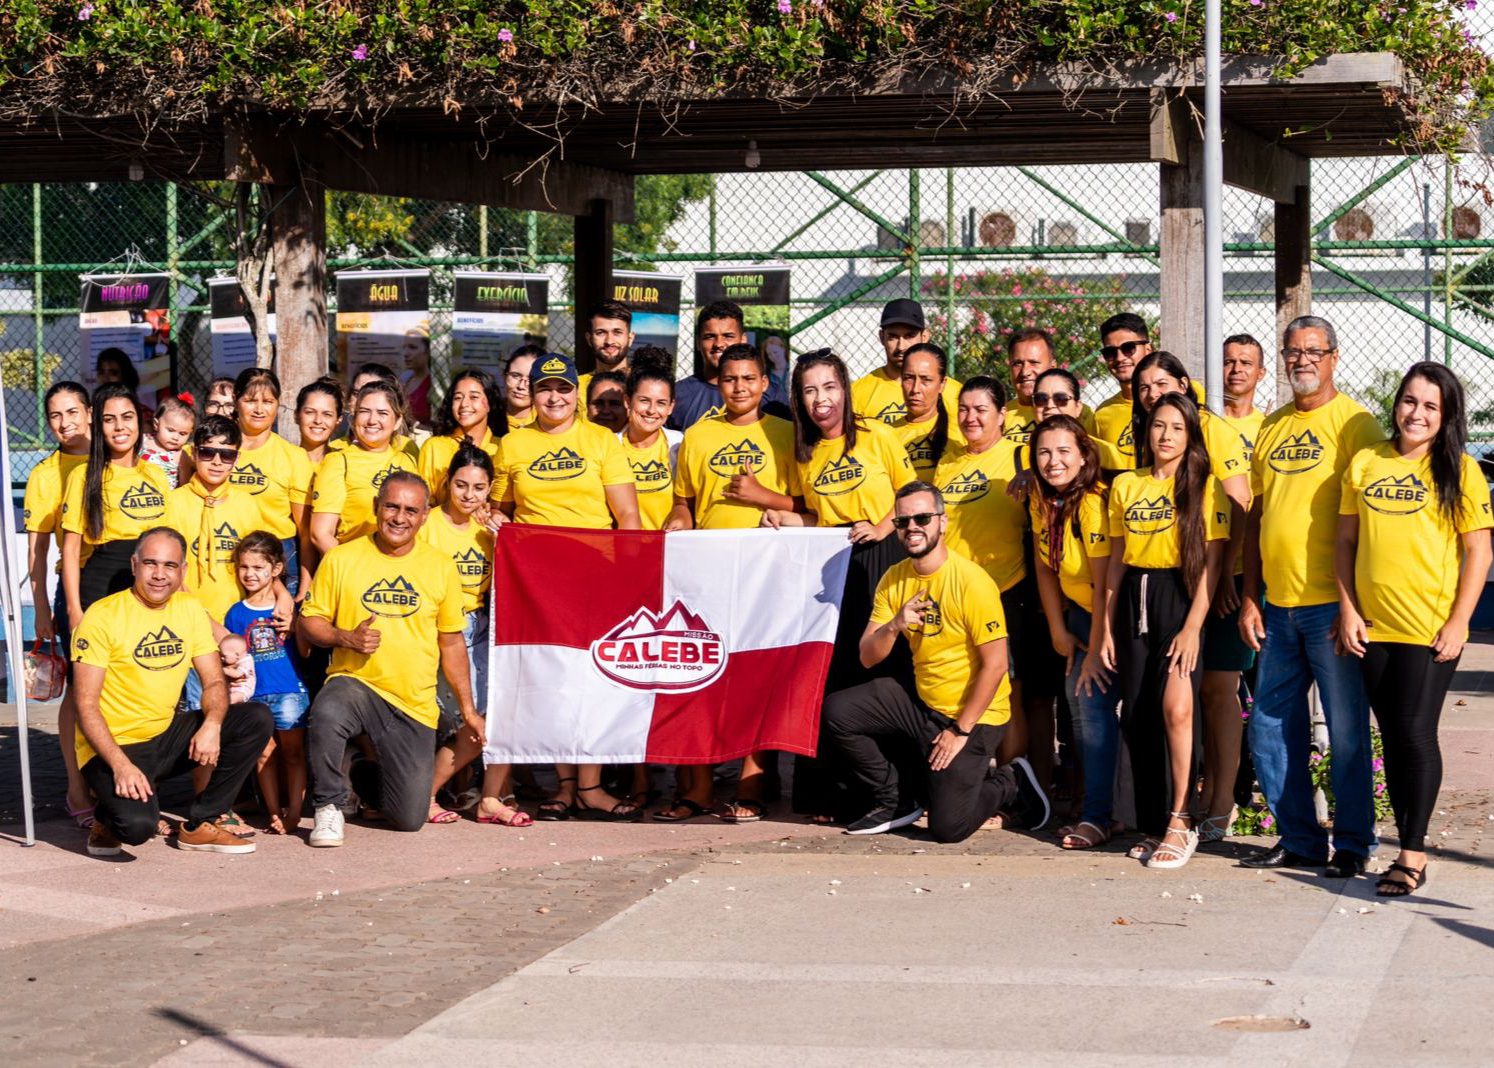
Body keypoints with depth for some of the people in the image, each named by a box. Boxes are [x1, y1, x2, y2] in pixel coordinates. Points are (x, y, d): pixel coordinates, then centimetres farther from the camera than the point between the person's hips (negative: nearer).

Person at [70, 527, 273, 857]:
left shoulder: (189, 608, 5)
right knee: (138, 825, -33)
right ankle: (108, 818, 7)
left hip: (167, 736, 6)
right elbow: (86, 705, -15)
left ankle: (199, 824, -2)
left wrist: (212, 724, -19)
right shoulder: (102, 616, -13)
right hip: (115, 745, -6)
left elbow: (214, 682, 4)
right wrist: (120, 764, -27)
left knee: (257, 719, -11)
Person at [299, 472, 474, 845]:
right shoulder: (341, 559, -2)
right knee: (327, 713, -40)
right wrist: (346, 638, -18)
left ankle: (367, 777, 35)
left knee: (410, 819, 0)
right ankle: (329, 807, -15)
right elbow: (309, 621, 2)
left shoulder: (441, 567, 5)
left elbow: (451, 642, 13)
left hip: (414, 705, 2)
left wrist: (467, 707, 14)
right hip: (354, 683, -2)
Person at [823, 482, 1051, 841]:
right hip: (920, 701, 6)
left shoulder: (971, 582, -19)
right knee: (837, 712, -9)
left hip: (972, 715, -6)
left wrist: (961, 731, -18)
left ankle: (1010, 783, 16)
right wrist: (894, 626, -21)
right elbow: (868, 658, 0)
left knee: (948, 826, -15)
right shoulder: (894, 579, 1)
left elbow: (995, 666, -19)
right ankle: (895, 802, 8)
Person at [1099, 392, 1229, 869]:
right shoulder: (1125, 485, 11)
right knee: (1136, 716, 3)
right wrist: (1107, 627, 10)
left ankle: (1179, 823, -12)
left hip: (1179, 597, -5)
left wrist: (1193, 627, -15)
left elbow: (1210, 562, -7)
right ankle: (1152, 824, 14)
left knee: (1175, 707, -20)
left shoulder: (1204, 486, -2)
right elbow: (1116, 560, 14)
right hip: (1133, 600, 5)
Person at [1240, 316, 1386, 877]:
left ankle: (1353, 845, 8)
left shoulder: (1353, 422, -4)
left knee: (1347, 730, -1)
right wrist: (1250, 597, 12)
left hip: (1331, 603, -6)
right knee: (1271, 730, 9)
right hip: (1278, 606, 6)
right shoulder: (1272, 426, 14)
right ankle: (1300, 840, 20)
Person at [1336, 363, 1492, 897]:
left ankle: (1412, 853, 1)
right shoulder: (1365, 463, 8)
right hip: (1373, 628, 4)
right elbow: (1346, 541, 11)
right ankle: (1410, 851, 16)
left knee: (1416, 734, -6)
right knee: (1393, 738, 9)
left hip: (1430, 629, -4)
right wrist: (1348, 609, 2)